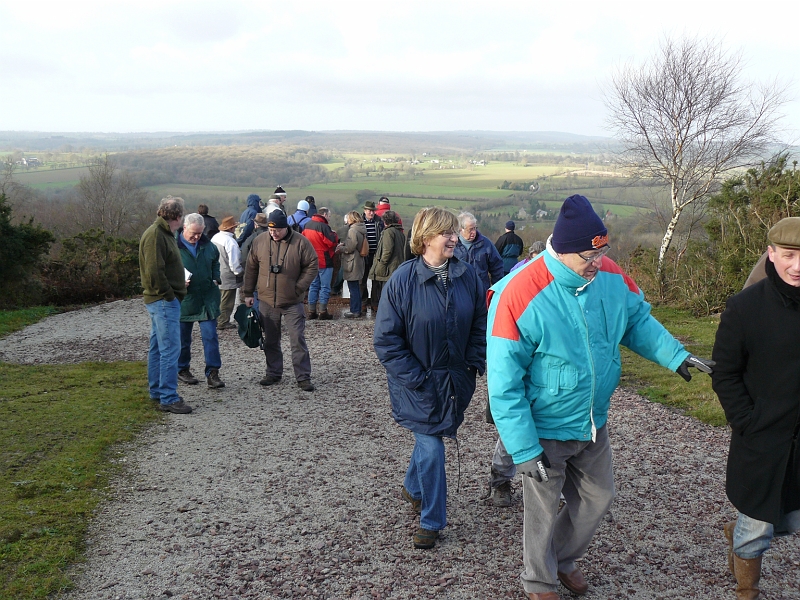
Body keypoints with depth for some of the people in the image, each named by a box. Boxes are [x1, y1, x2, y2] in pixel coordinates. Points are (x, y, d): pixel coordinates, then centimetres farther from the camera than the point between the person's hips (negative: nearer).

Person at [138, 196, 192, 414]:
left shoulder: (163, 233, 15)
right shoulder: (155, 235, -17)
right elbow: (154, 271, -24)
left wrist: (177, 287, 12)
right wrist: (169, 294, -18)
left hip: (163, 300, 11)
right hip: (164, 300, -11)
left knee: (158, 347, 17)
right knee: (170, 349, -9)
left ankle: (156, 391, 26)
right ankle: (168, 398, -6)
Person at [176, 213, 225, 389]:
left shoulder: (207, 245, 6)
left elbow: (215, 263, 24)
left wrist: (216, 279, 8)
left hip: (207, 300, 3)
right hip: (184, 300, -3)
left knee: (210, 337, -1)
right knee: (183, 339, 10)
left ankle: (212, 372, 3)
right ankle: (182, 370, 27)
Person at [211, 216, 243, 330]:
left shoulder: (215, 238, 2)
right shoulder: (230, 242, -23)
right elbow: (234, 262, -21)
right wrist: (241, 272, -5)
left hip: (216, 275, 8)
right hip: (227, 277, -8)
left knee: (218, 299, 19)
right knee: (227, 301, 4)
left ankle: (216, 319, 27)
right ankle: (223, 322, 10)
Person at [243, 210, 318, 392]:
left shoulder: (300, 242, -7)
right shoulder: (259, 242, 1)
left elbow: (312, 266, -2)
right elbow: (251, 268, 9)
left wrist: (299, 288, -10)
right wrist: (248, 293, 8)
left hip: (292, 302, -3)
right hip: (266, 301, 3)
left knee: (298, 339, -3)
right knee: (270, 340, 12)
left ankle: (303, 377, 3)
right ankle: (273, 373, 25)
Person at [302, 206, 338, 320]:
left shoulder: (308, 225, 7)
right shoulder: (323, 226, -17)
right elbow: (332, 241, -17)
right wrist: (334, 235, 1)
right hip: (324, 261, -7)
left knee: (313, 286, 13)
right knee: (325, 287, 0)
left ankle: (311, 311, 13)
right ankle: (323, 312, 0)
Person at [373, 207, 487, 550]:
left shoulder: (467, 276, -3)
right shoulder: (403, 280, -15)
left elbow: (480, 324, 8)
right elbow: (386, 338, -12)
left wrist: (475, 364, -1)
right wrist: (414, 378, -15)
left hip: (457, 380, 5)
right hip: (419, 384, -4)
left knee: (430, 440, 21)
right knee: (431, 449, -4)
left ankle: (412, 488, 48)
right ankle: (431, 521, 14)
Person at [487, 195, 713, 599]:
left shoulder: (611, 275, -11)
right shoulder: (518, 296, -28)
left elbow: (638, 321, 11)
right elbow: (504, 384, -23)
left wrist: (675, 355, -5)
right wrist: (524, 450, -22)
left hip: (594, 424, 6)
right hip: (545, 431, -6)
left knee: (598, 499, 22)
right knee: (542, 511, 13)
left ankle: (564, 559, 49)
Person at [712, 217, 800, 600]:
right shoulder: (744, 307, -12)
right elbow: (725, 375, -6)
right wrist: (747, 424, -12)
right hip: (761, 440, -3)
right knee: (757, 530, 9)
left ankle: (737, 533, 46)